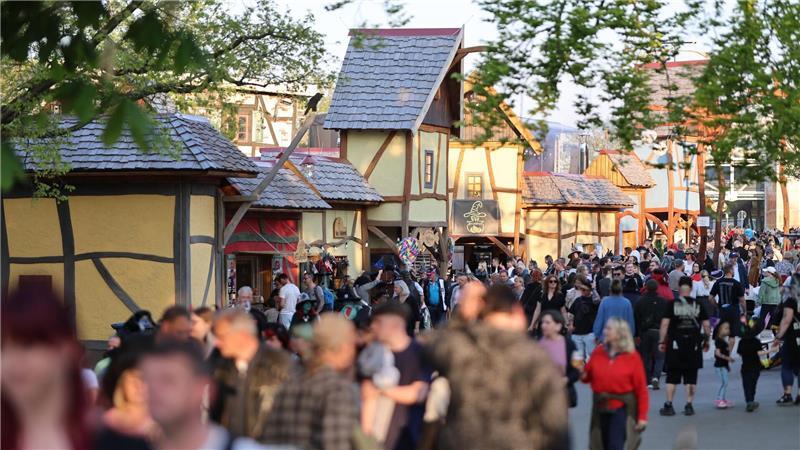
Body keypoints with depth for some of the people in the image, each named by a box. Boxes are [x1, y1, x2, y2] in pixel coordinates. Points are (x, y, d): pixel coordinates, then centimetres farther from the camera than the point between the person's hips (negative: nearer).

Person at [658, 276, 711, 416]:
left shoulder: (672, 304, -3)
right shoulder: (698, 305, 3)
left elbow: (665, 323, -7)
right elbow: (706, 325, 4)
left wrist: (661, 342, -1)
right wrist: (706, 341, 16)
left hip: (675, 344, -1)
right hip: (694, 344, 1)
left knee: (672, 377, 6)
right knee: (691, 377, 8)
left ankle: (668, 405, 6)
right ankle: (689, 406, 7)